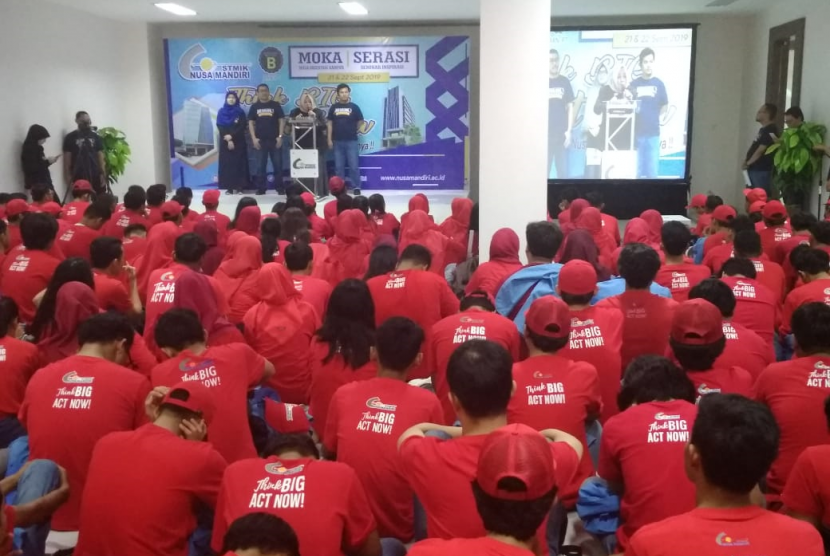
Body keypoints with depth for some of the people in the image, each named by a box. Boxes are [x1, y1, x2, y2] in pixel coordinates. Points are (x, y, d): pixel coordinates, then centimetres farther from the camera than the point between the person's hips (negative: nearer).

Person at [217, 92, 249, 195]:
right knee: (227, 164, -3)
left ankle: (239, 187, -2)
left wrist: (231, 136, -17)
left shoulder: (240, 112, 4)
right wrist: (228, 140, -12)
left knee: (239, 164, -3)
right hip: (225, 142, 1)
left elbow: (242, 127, -5)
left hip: (238, 142, -1)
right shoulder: (221, 112, 7)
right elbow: (219, 127, 0)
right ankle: (229, 188, -2)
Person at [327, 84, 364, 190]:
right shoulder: (334, 107, 4)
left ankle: (356, 187, 7)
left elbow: (360, 121, 10)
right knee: (339, 166, 7)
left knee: (354, 166, -1)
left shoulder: (354, 107, 0)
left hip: (352, 141, -2)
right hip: (337, 141, 2)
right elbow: (330, 123, 6)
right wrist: (329, 139, 1)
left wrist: (355, 130, 7)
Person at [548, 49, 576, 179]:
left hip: (561, 135, 1)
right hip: (545, 135, -1)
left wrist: (569, 131, -1)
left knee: (563, 172, 3)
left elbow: (570, 108, 7)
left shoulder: (565, 82, 6)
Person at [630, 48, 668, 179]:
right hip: (636, 133, 0)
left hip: (653, 133, 0)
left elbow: (664, 106, 12)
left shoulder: (659, 84, 4)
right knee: (636, 171, 4)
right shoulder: (634, 84, 4)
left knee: (652, 171, 1)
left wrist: (657, 118, 3)